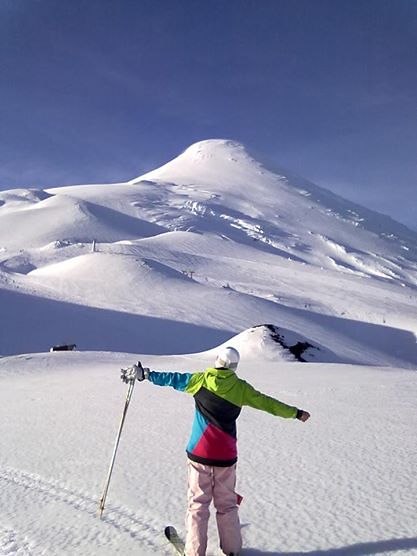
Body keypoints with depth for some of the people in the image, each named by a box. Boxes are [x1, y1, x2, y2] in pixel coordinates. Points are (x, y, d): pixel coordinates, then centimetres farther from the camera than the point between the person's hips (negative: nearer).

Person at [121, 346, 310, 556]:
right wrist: (296, 413, 17)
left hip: (199, 453, -1)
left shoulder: (201, 380, -3)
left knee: (198, 504, 9)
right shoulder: (240, 387, -2)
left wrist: (143, 373, 15)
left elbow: (171, 379, 3)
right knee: (227, 504, 17)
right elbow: (267, 403, 5)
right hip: (226, 455, 1)